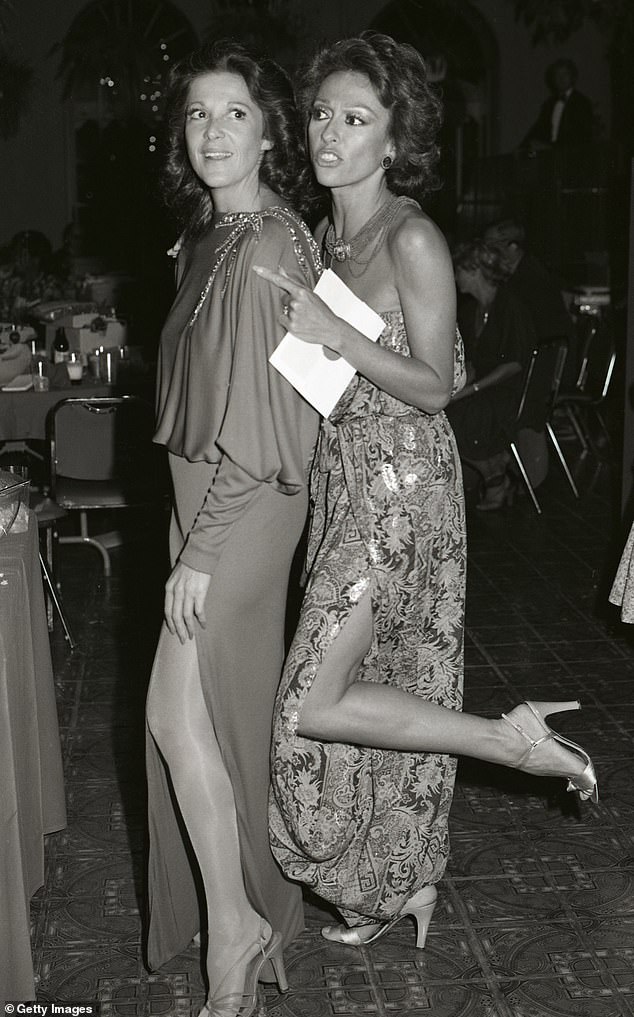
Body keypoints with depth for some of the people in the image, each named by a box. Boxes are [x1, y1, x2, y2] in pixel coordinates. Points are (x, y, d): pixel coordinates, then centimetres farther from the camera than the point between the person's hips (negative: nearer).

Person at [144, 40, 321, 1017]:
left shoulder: (267, 247, -18)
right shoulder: (211, 235, 10)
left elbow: (258, 421, -21)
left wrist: (200, 553, -19)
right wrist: (195, 536, 12)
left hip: (245, 507, -9)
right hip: (207, 492, 9)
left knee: (178, 716, -4)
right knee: (223, 706, 17)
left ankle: (236, 932, 12)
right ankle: (251, 905, 34)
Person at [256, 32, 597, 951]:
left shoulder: (413, 239, -15)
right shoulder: (325, 233, 10)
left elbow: (435, 387, -16)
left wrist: (332, 334, -23)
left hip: (401, 488, -8)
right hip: (342, 483, 8)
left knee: (315, 706, -10)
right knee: (378, 688, 16)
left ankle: (514, 739, 4)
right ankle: (405, 884, 33)